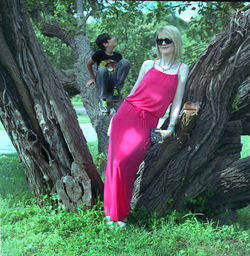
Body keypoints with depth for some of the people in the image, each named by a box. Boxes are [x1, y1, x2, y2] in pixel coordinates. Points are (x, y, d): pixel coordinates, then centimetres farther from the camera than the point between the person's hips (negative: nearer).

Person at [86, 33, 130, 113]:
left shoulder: (118, 56, 5)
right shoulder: (99, 53, -4)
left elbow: (121, 69, 18)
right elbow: (88, 64, 10)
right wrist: (93, 78, 14)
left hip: (114, 82, 2)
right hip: (103, 83, -2)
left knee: (125, 62, -17)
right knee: (102, 69, -37)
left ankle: (116, 90, -11)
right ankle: (103, 99, -22)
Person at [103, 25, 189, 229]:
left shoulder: (182, 69, 9)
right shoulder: (148, 65, 14)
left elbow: (177, 101, 6)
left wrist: (170, 129, -3)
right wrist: (115, 118, 14)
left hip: (147, 124, -3)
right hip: (126, 114, 3)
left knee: (123, 162, -18)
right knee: (114, 162, -4)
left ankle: (120, 214, -3)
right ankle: (111, 211, 11)